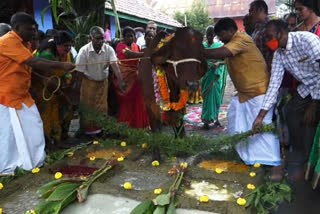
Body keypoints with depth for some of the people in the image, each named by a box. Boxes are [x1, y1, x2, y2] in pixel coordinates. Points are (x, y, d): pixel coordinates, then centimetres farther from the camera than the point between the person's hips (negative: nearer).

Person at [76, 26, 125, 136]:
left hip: (103, 82, 2)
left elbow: (114, 65, -27)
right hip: (88, 82, -2)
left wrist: (120, 81, -40)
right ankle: (88, 130, 24)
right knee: (87, 107, 7)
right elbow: (79, 72, -14)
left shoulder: (108, 49, -15)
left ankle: (101, 127, 30)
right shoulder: (84, 51, -19)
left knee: (102, 107, 12)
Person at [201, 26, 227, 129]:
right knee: (208, 96, -1)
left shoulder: (219, 45, 2)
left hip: (216, 74, 0)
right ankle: (206, 120, 2)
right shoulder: (202, 46, 6)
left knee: (216, 95, 4)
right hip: (206, 74, 0)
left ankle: (215, 118, 18)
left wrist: (218, 63, -22)